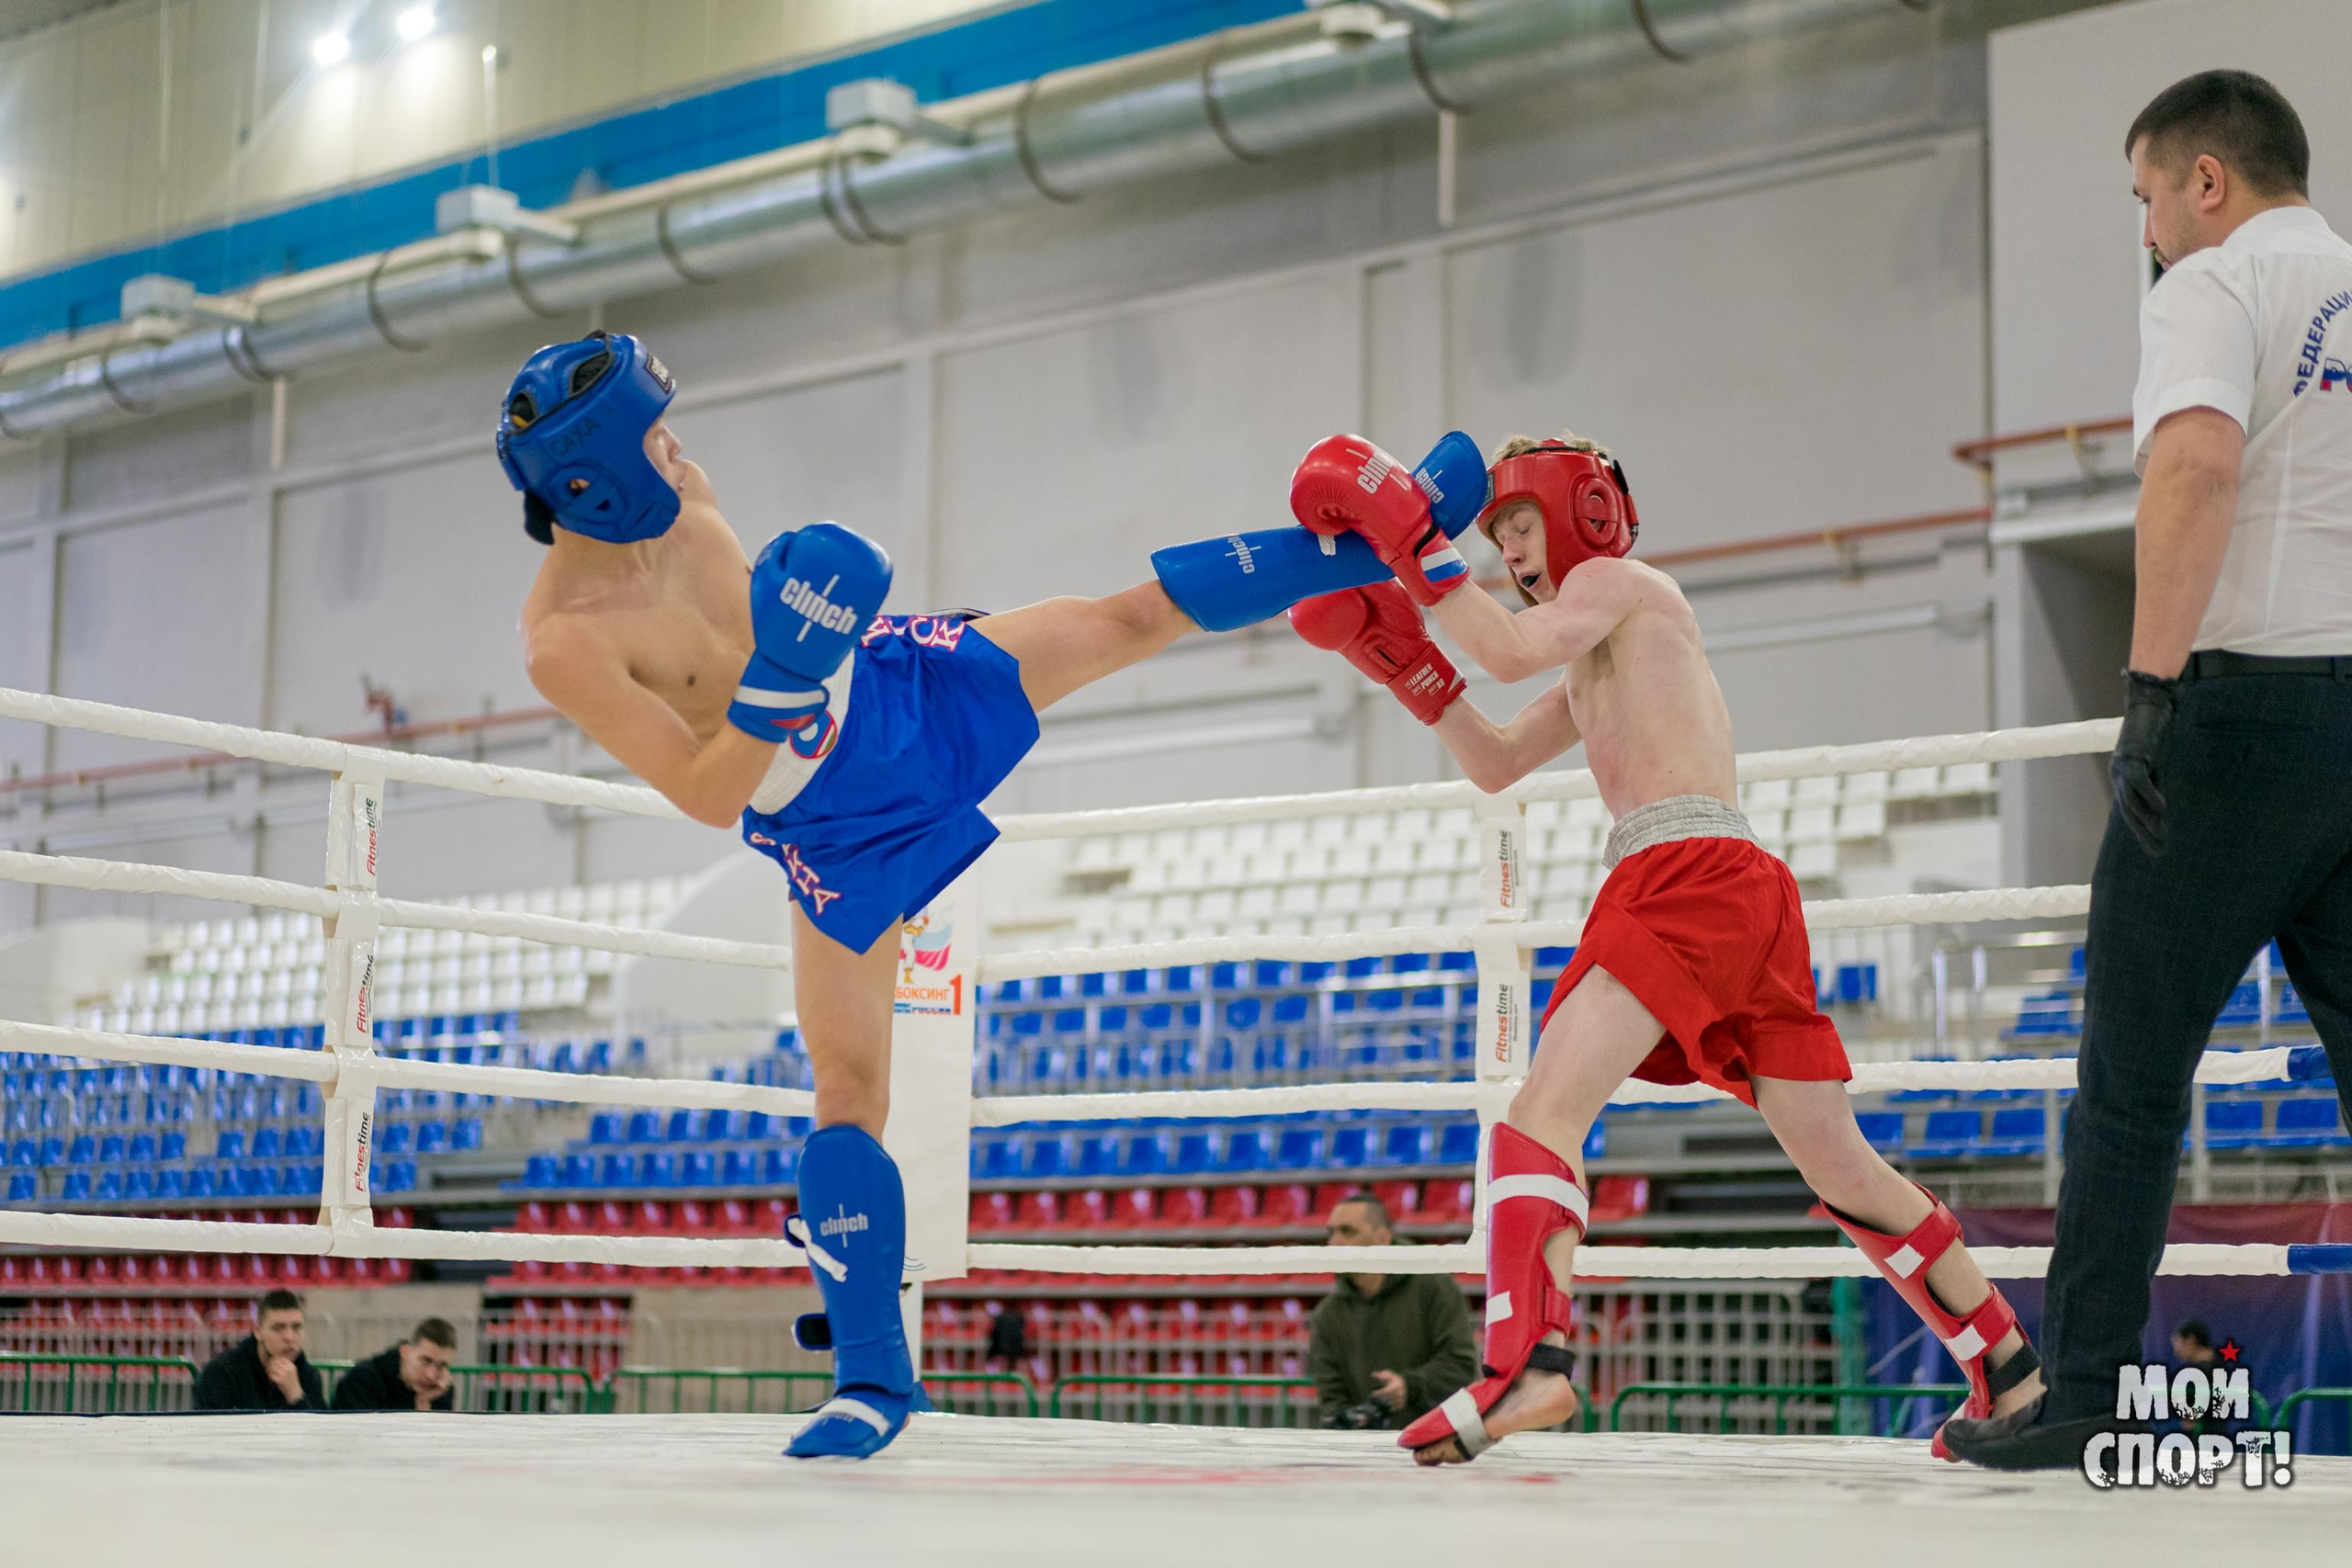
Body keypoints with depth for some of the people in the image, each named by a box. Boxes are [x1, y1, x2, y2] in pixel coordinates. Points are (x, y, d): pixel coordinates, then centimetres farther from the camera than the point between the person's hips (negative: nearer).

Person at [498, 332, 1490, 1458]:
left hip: (896, 684, 5)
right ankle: (872, 1375, 5)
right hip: (833, 835, -5)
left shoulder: (676, 494, -10)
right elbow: (708, 797, -30)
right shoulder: (565, 643, -29)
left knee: (1135, 618, 2)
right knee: (847, 1081, -5)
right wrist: (781, 677, -39)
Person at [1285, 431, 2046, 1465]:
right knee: (1838, 1164, 11)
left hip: (1691, 866, -10)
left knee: (1546, 1103, -21)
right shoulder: (1593, 666, 34)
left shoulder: (1615, 579, 8)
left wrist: (1409, 548, -8)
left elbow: (1515, 650, -11)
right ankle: (2011, 1373, 14)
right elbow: (1496, 765, 30)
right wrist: (1401, 659, 22)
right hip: (1744, 887, 10)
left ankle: (1528, 1359, -38)